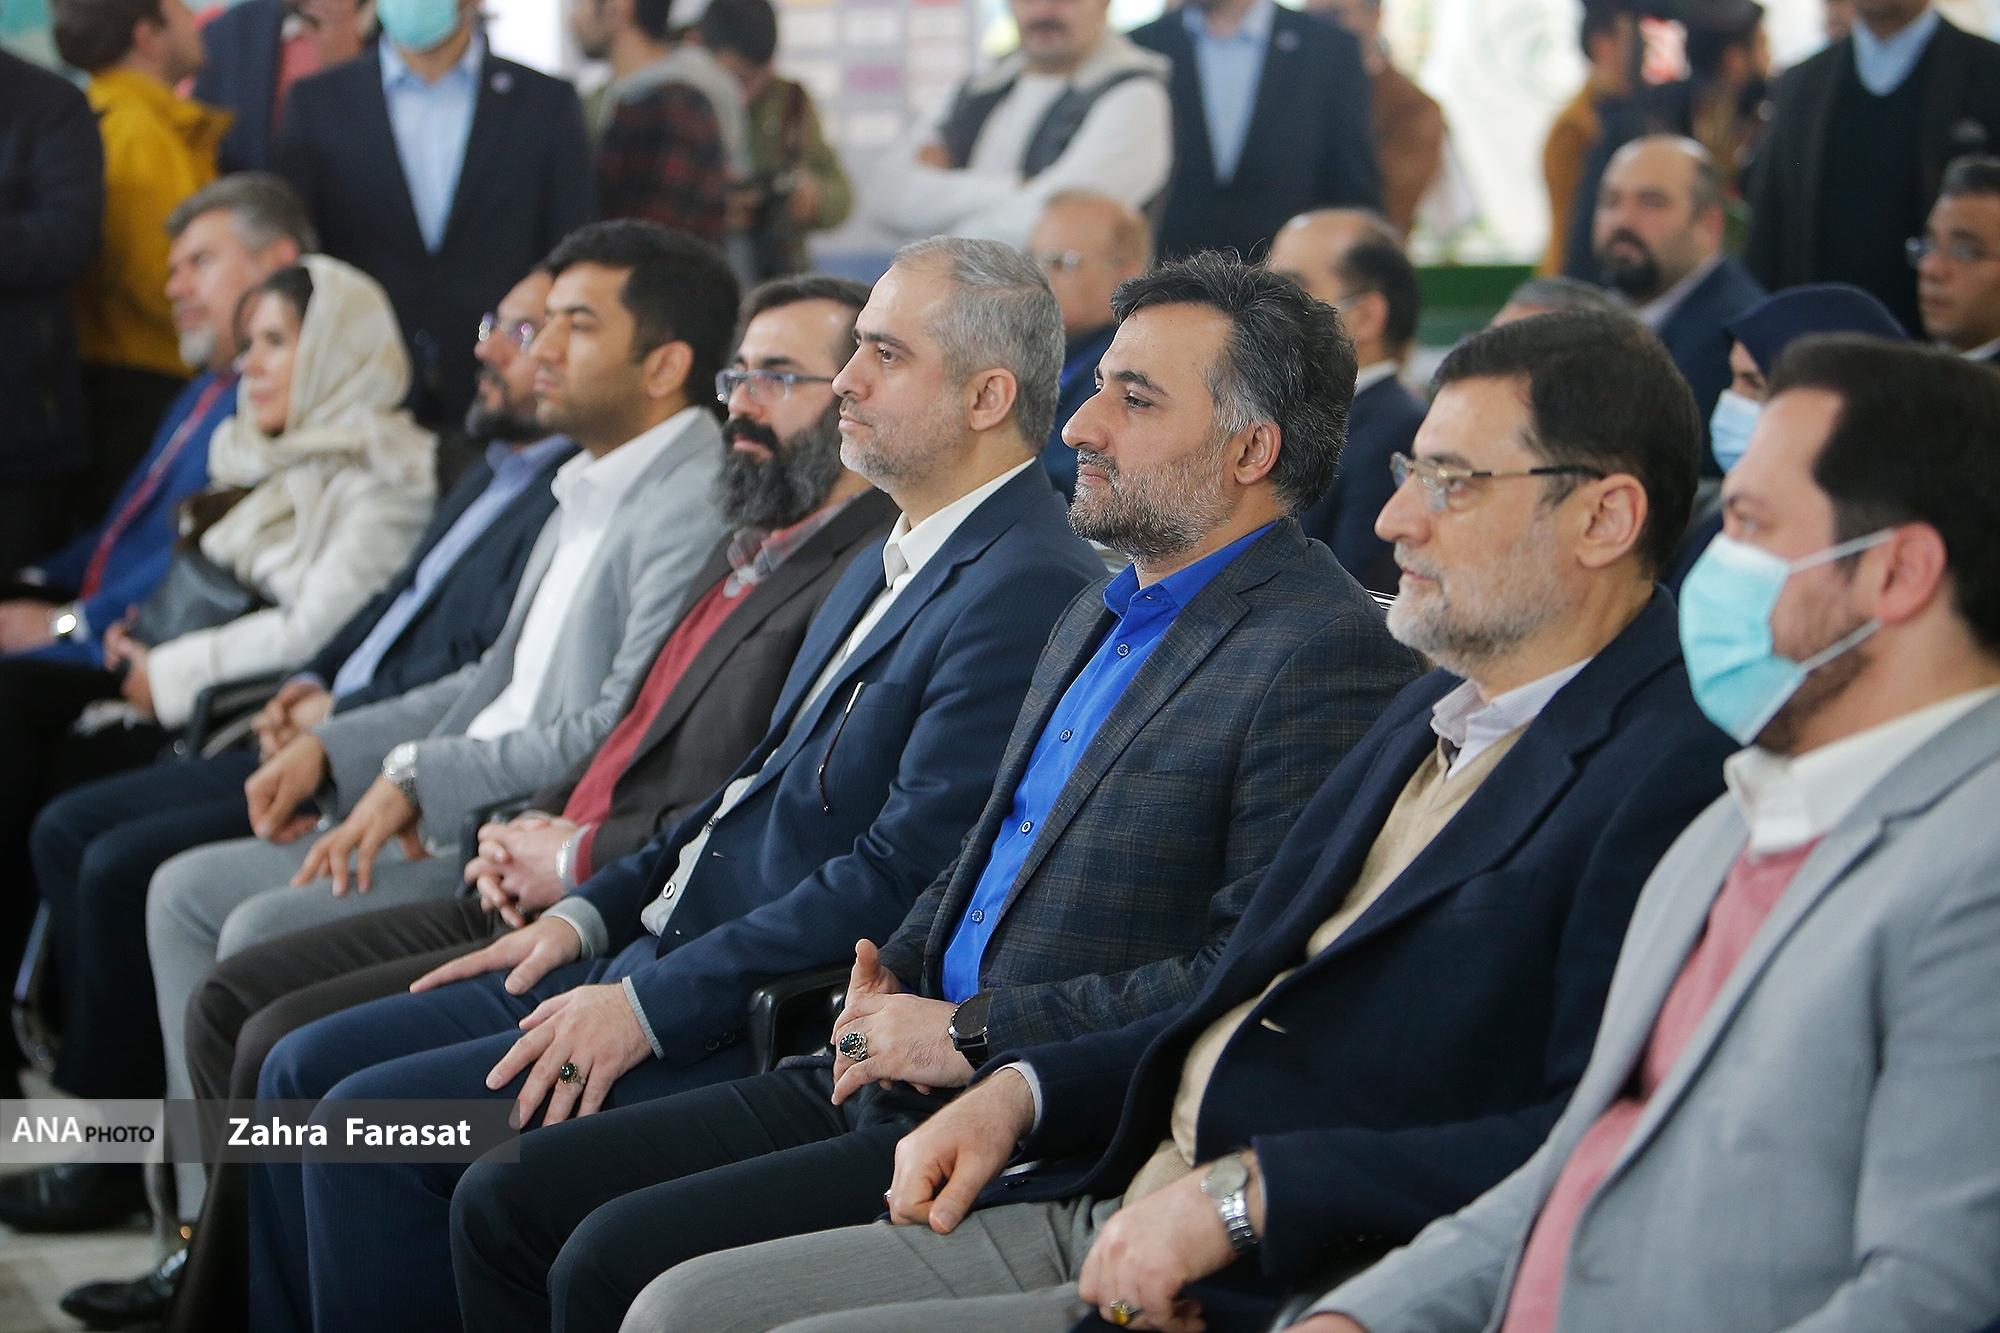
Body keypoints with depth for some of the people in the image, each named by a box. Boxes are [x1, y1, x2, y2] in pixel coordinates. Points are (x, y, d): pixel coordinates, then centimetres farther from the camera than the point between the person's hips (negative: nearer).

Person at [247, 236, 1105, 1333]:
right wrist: (593, 912, 11)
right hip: (657, 957, 10)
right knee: (307, 1069, 5)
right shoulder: (889, 564, 16)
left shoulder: (1029, 594, -17)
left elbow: (900, 878, -23)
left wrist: (651, 1006, -21)